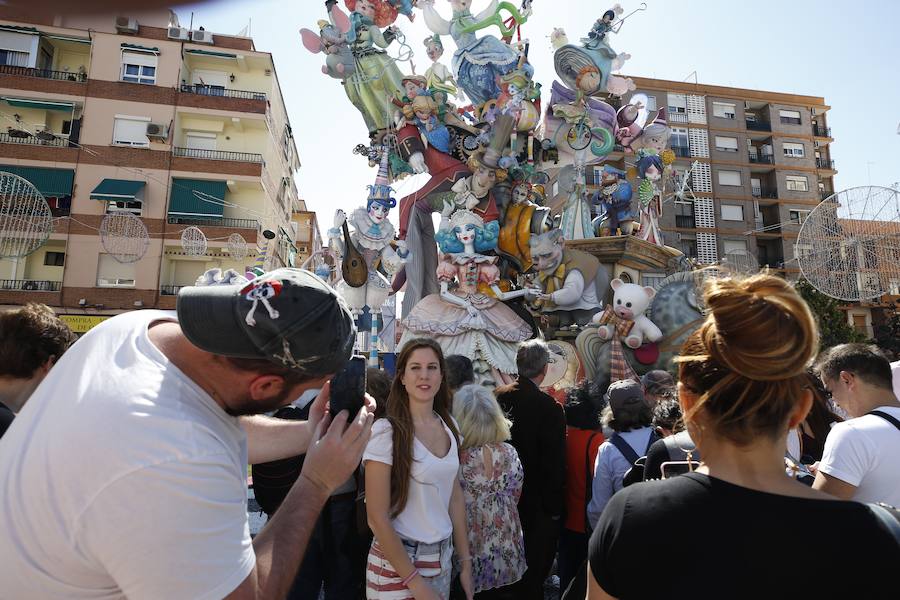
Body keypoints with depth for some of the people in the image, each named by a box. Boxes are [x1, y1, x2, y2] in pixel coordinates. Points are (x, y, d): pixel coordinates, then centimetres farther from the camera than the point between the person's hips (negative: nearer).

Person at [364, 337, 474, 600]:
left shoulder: (449, 426, 0)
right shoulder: (386, 430, -19)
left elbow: (455, 496, 8)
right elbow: (377, 518, -18)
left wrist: (465, 562, 7)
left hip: (441, 558, 6)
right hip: (397, 562, -6)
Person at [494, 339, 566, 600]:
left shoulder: (499, 396, -8)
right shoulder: (550, 408, -23)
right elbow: (555, 463, -19)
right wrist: (554, 506, -7)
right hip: (536, 501, -5)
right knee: (534, 571, 14)